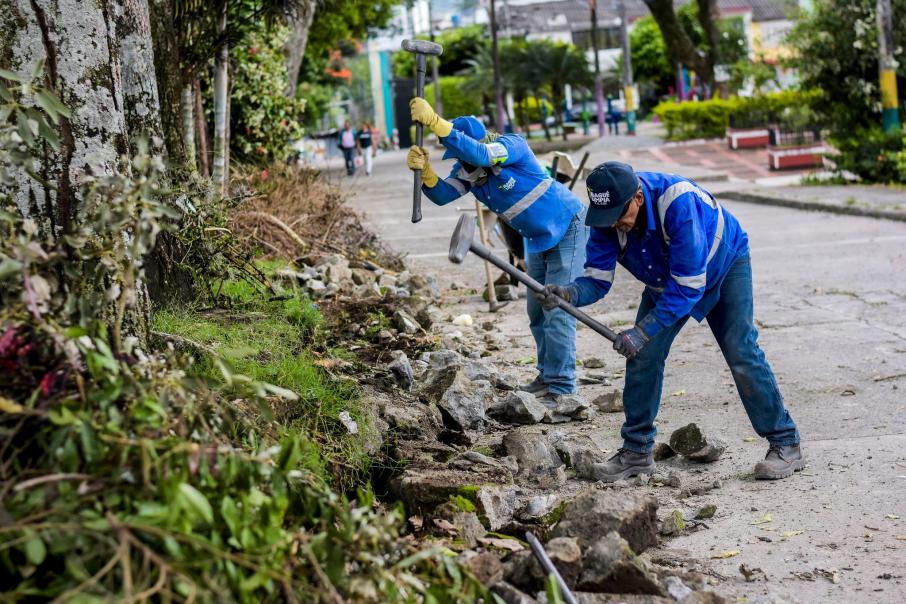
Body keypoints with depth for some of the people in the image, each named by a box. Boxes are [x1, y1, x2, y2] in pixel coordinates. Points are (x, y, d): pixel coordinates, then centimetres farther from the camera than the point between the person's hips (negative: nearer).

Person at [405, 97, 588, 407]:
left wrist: (434, 122, -55)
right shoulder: (466, 169, -5)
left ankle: (562, 388, -12)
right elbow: (442, 194, -21)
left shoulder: (512, 145, -26)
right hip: (536, 239, 9)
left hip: (568, 228, -9)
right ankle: (548, 374, 28)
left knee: (557, 310, -14)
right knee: (537, 312, 15)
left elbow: (480, 155, -47)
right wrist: (424, 170, -42)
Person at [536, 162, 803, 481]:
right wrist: (568, 293, -46)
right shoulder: (606, 219, -24)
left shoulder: (677, 201, -41)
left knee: (741, 352, -15)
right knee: (643, 355, -6)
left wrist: (644, 330, -40)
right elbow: (597, 279, -23)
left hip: (724, 263, -5)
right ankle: (636, 451, 5)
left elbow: (689, 284, -38)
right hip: (667, 278, 5)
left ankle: (785, 444, -3)